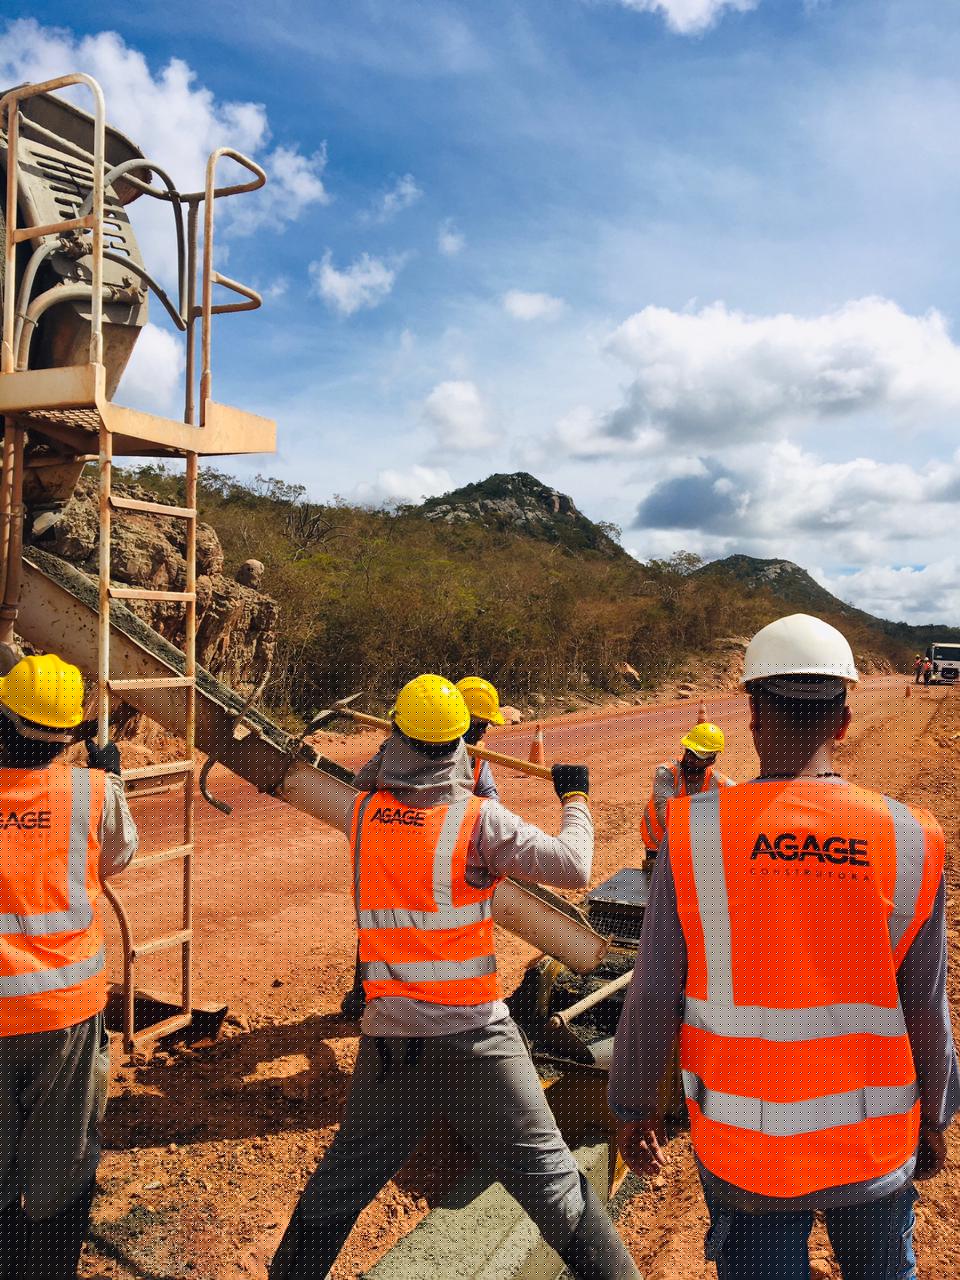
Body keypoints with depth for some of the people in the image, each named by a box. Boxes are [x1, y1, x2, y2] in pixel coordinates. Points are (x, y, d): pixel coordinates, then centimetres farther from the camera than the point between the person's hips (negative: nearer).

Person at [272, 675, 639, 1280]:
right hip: (473, 1035, -3)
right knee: (552, 1179, 7)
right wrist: (576, 798, 2)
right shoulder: (480, 818, -12)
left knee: (342, 1180, 22)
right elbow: (574, 868, -14)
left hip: (389, 1037, 4)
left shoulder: (364, 814, -1)